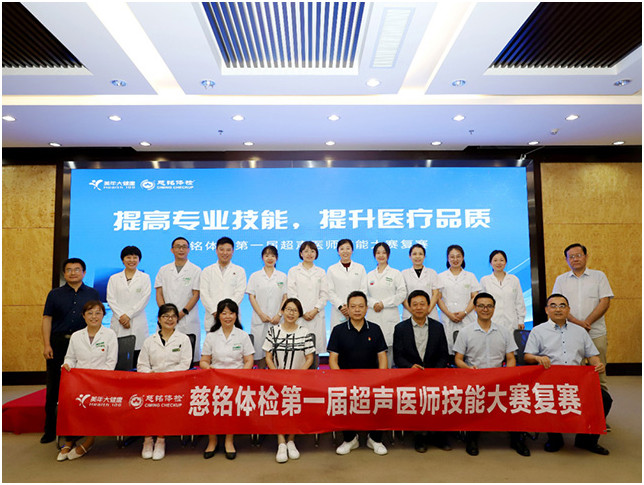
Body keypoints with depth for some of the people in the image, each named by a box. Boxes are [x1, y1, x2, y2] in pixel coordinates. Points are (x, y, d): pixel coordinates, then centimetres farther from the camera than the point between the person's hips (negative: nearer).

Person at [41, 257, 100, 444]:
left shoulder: (93, 294, 9)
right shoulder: (55, 294, 9)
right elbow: (47, 319, 5)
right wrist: (46, 345, -5)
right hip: (59, 344, 0)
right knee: (54, 387, 3)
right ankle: (50, 430, 15)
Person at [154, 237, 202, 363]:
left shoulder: (196, 270, 4)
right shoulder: (163, 270, 13)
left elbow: (196, 295, -1)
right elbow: (159, 294, 9)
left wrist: (182, 313, -11)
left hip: (188, 320, -2)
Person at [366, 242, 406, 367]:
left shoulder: (395, 273, 6)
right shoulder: (370, 275, 15)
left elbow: (402, 293, -3)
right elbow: (365, 295, 11)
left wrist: (383, 303, -8)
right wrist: (373, 303, -9)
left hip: (390, 316, -2)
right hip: (373, 316, 3)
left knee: (389, 345, -7)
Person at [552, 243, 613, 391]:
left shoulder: (599, 276, 8)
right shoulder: (561, 279, 10)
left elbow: (605, 303, -1)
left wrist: (587, 322, -12)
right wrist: (576, 322, -13)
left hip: (596, 334, -1)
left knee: (598, 372, 2)